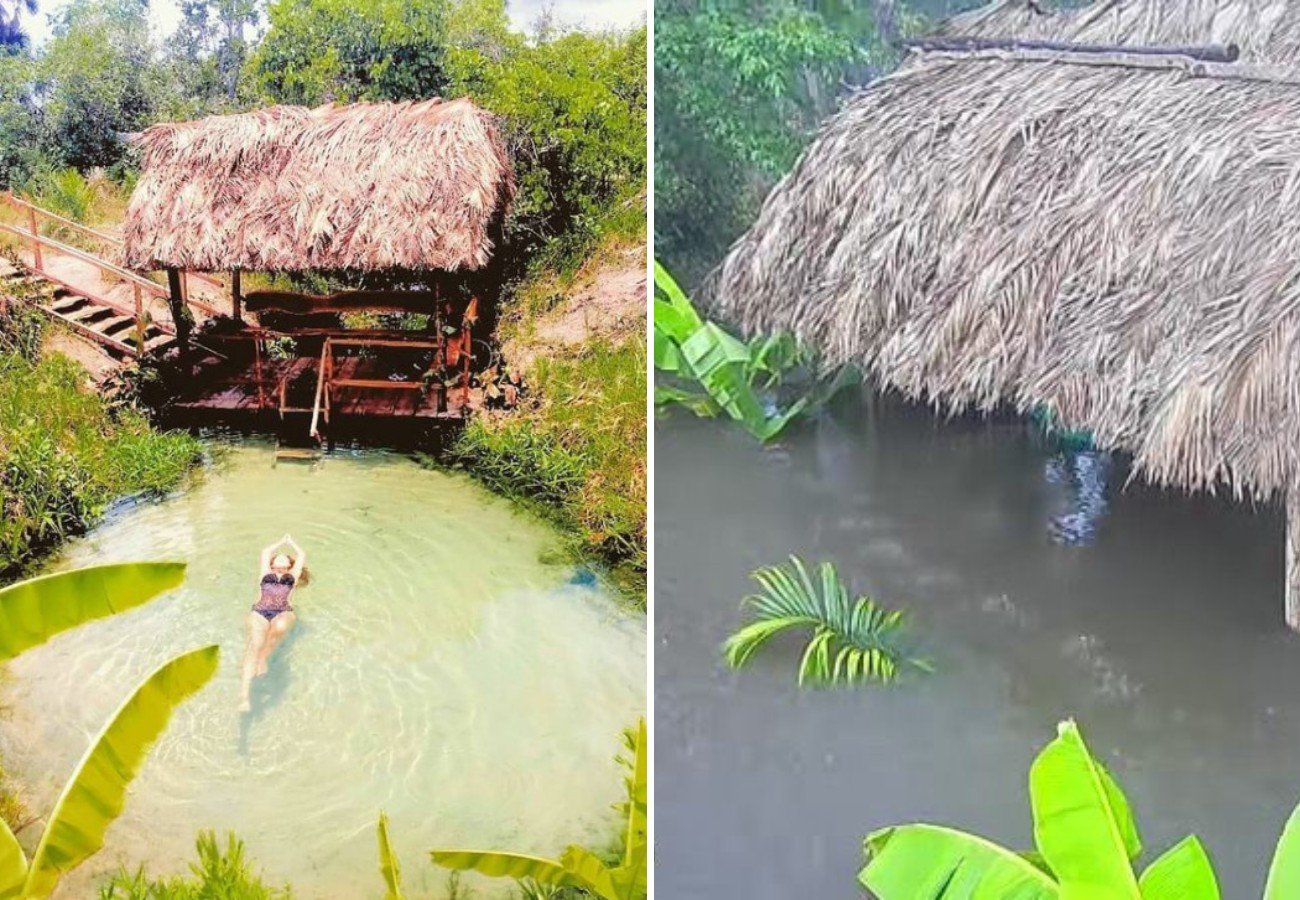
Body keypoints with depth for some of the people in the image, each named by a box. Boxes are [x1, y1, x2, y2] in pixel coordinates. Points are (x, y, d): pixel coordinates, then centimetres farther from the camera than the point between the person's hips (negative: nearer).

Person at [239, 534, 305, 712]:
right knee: (256, 642, -32)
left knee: (279, 627, -41)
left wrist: (291, 543, 54)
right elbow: (265, 552, 42)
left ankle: (262, 659, -25)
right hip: (259, 612, 0)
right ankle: (244, 693, -42)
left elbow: (302, 555, 38)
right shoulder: (266, 575, 35)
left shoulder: (292, 576, 34)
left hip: (283, 613, 0)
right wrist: (281, 541, 55)